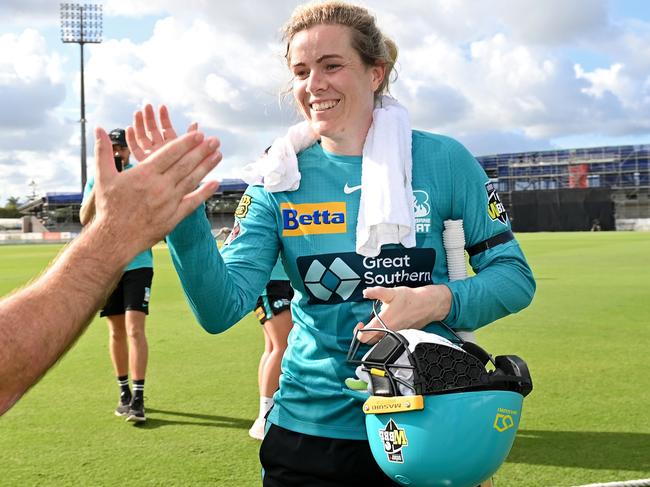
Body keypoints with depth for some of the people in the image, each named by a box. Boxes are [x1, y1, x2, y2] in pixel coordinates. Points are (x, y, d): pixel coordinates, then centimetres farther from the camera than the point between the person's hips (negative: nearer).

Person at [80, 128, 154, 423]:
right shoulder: (95, 180, 7)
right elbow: (85, 219, -5)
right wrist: (100, 183, -17)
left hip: (137, 263, -3)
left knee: (134, 328, -13)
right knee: (116, 331, 9)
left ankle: (138, 398, -10)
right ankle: (124, 393, 22)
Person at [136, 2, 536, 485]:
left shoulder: (442, 160, -7)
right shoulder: (281, 179, -3)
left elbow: (515, 274, -2)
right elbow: (222, 309, -13)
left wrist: (439, 301, -21)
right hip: (310, 433, 1)